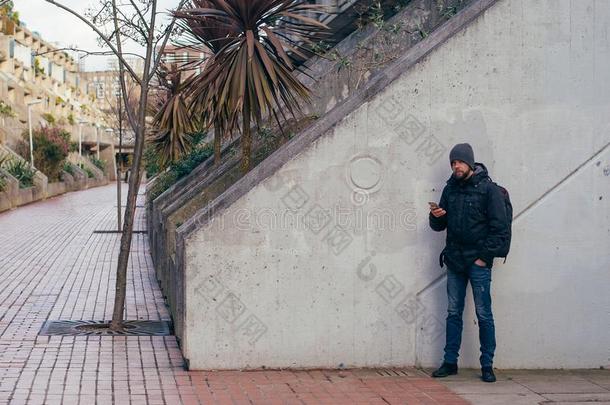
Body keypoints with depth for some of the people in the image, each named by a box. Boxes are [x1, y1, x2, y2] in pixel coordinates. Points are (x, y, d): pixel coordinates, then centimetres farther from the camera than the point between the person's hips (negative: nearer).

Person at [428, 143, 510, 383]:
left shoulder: (488, 189, -6)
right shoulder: (450, 189, 10)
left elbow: (501, 228, -8)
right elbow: (439, 226, 16)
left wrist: (484, 256, -12)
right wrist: (436, 216, -7)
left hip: (478, 262, -5)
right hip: (454, 261, 5)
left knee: (484, 315, -1)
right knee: (453, 313, 9)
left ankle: (487, 366, 6)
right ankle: (450, 362, 15)